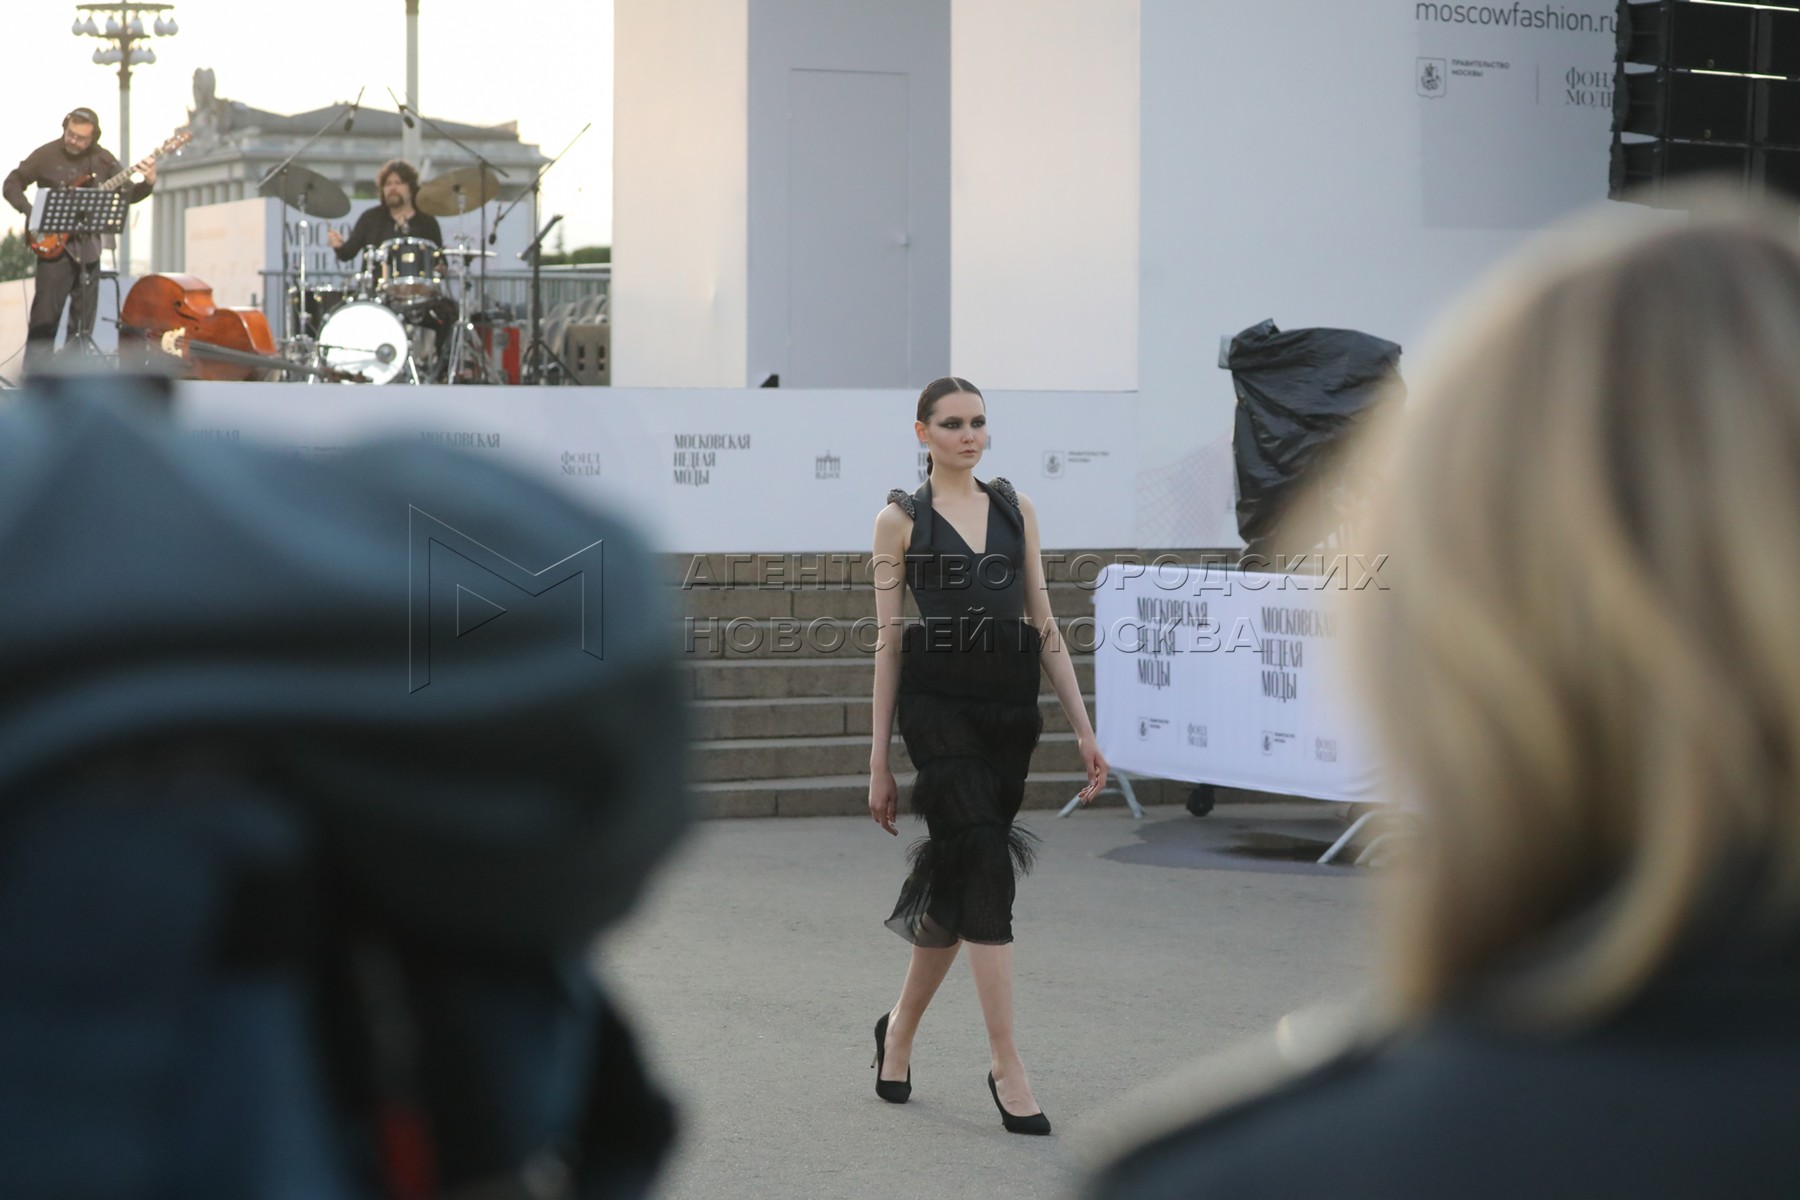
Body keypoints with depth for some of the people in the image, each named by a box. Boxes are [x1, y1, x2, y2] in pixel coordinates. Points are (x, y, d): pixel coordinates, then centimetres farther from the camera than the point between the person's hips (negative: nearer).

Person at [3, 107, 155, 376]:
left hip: (88, 245, 4)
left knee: (84, 317, 8)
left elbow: (128, 193, 10)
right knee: (45, 314, -8)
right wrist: (32, 213, -14)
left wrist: (147, 184, -11)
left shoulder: (102, 160, 4)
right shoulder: (46, 156, -6)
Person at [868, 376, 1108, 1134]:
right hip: (939, 702, -4)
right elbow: (888, 642, 2)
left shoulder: (1015, 508, 12)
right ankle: (1006, 1066, -14)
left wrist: (1083, 726, 6)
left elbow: (1044, 623, 12)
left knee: (956, 879, 10)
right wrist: (879, 760, 1)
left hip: (1010, 704, 4)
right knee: (988, 867, -16)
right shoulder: (900, 519, 2)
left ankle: (900, 1030, 32)